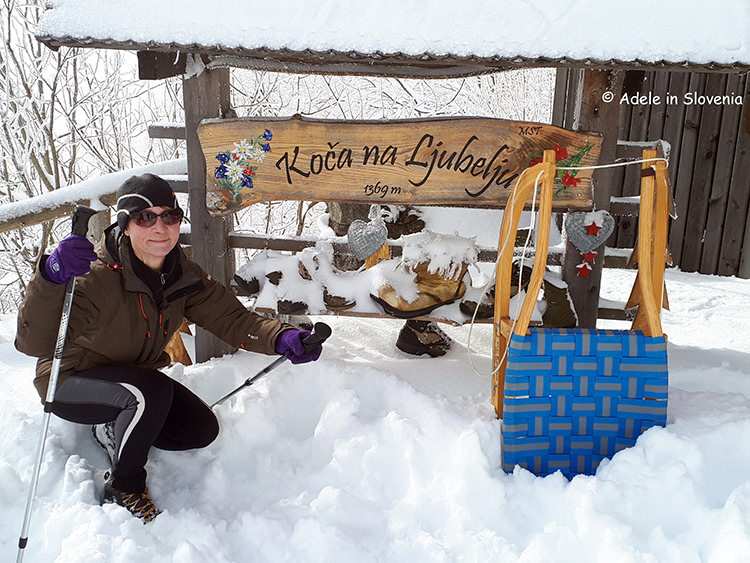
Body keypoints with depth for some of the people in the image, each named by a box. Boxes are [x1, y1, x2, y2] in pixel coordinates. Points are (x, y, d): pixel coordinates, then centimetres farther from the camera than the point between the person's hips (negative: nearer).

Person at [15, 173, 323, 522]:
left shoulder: (183, 275, -11)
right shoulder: (98, 276, -31)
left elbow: (229, 317, -15)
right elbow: (33, 343, -40)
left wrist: (281, 338, -35)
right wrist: (51, 278, -61)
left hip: (134, 377, 6)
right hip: (69, 382, -6)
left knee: (202, 430, -3)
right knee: (152, 391, -34)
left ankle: (114, 431, 18)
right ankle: (123, 490, -9)